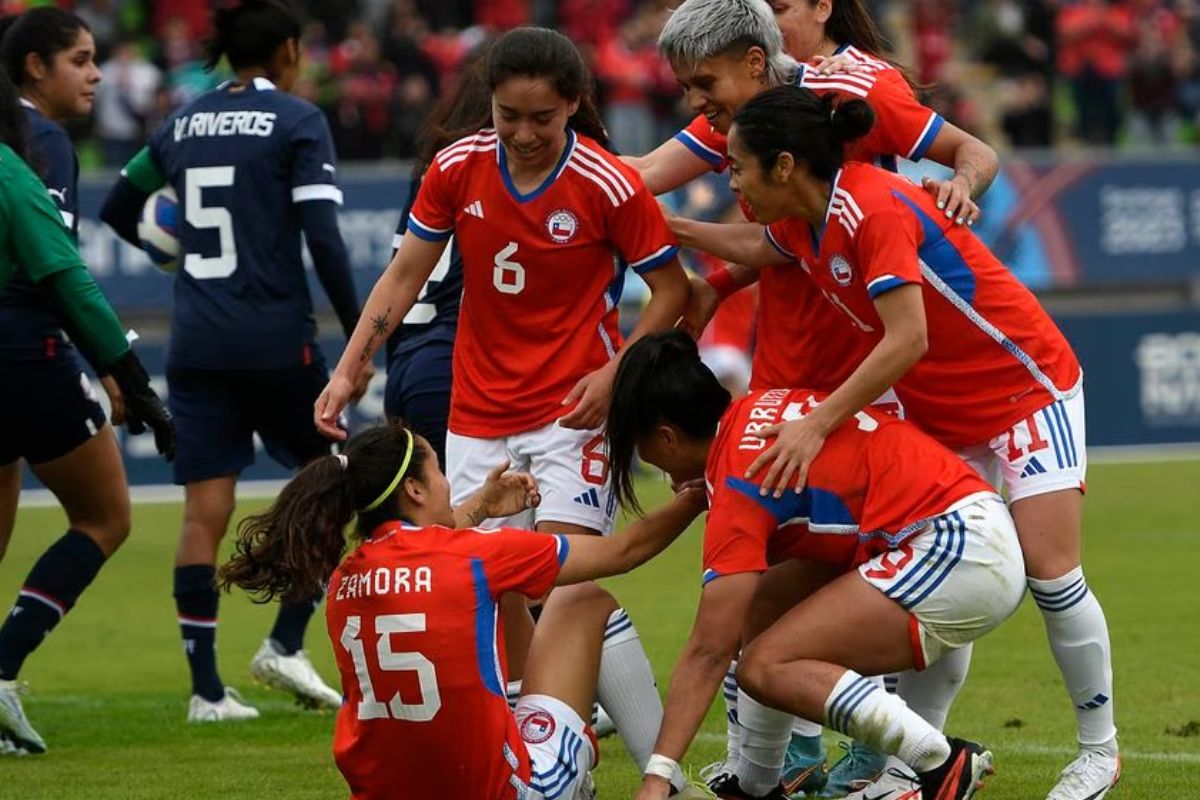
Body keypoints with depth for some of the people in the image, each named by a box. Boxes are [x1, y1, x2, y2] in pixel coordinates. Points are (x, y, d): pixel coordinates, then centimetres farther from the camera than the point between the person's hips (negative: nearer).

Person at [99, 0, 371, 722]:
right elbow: (324, 236, -12)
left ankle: (206, 688, -1)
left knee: (205, 513, 2)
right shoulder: (298, 121, -4)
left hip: (196, 344, 5)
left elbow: (117, 209, 21)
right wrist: (357, 337, -7)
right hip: (276, 338, -5)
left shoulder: (184, 124, 11)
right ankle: (286, 643, 4)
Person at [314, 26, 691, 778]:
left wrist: (617, 368, -18)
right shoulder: (457, 169, -4)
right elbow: (405, 275, 6)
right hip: (479, 414, 5)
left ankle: (667, 771, -15)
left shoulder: (609, 186, -15)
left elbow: (672, 288, -5)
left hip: (571, 408, -5)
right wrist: (348, 371, -1)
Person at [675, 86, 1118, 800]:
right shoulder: (808, 218, -1)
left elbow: (907, 339, -34)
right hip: (941, 414, 8)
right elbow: (757, 245, 25)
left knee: (1048, 569, -12)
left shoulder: (875, 208, -27)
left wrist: (819, 424, -34)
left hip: (1027, 387, -8)